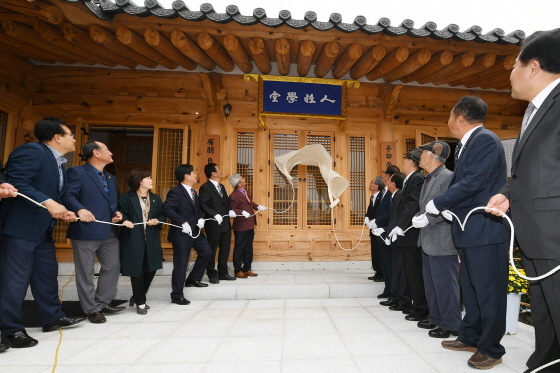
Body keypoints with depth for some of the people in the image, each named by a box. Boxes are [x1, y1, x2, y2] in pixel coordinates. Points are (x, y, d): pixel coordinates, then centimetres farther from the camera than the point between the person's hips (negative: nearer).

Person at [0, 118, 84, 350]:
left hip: (43, 228, 10)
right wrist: (48, 203, -32)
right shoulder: (31, 151, -15)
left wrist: (61, 211, 1)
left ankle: (52, 318, 28)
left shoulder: (58, 164, 14)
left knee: (47, 274, 16)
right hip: (19, 226, -10)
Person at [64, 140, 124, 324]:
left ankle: (103, 303, 26)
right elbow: (68, 195, -16)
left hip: (110, 232, 8)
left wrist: (118, 213, 3)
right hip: (86, 231, -7)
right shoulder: (77, 172, -4)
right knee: (86, 272, 3)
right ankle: (91, 309, 14)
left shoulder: (111, 178, 20)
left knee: (112, 267, 12)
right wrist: (80, 210, -32)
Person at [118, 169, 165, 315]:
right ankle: (140, 302, 17)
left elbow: (163, 215, 12)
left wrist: (157, 221, -8)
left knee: (151, 269, 7)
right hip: (133, 240, -5)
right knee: (137, 270, 0)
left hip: (151, 240, 5)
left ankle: (137, 297, 30)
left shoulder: (156, 199, 12)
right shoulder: (126, 198, -3)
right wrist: (124, 220, -24)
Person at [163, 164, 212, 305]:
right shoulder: (176, 192, -16)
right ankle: (177, 295, 11)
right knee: (181, 264, -2)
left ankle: (193, 279, 30)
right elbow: (167, 209, -27)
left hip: (195, 230, 9)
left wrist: (201, 218, -1)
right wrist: (182, 223, -29)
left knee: (206, 252, 14)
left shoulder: (193, 192, 12)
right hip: (182, 233, -9)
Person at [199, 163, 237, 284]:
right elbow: (202, 204, -20)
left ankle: (223, 273, 24)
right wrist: (215, 215, -26)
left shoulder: (221, 187, 17)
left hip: (225, 224, 8)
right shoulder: (205, 187, -11)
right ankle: (212, 275, 17)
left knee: (225, 249, 13)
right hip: (214, 224, -8)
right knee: (212, 250, 5)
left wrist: (230, 210, 0)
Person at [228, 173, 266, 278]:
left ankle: (247, 269, 27)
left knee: (248, 248, 16)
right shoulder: (234, 196, -19)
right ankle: (238, 271, 17)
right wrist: (242, 212, -32)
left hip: (250, 225, 9)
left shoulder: (245, 191, 8)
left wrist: (258, 206, 4)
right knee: (239, 248, 4)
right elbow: (232, 209, -19)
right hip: (241, 227, -9)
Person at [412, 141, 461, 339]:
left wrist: (428, 219, -22)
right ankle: (435, 318, 31)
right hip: (428, 240, 10)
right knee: (431, 283, 18)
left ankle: (451, 325, 11)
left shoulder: (447, 177, -14)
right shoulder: (428, 179, 16)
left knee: (445, 283, -1)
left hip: (442, 242, -10)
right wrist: (418, 217, 2)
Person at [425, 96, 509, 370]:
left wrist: (437, 204, -13)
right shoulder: (466, 145, 15)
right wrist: (429, 213, 4)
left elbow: (473, 182, -23)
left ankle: (491, 348, 17)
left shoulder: (485, 139, -14)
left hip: (486, 230, -10)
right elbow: (458, 183, 13)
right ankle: (471, 337, 33)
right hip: (468, 231, 10)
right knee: (471, 289, 19)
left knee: (488, 291, 3)